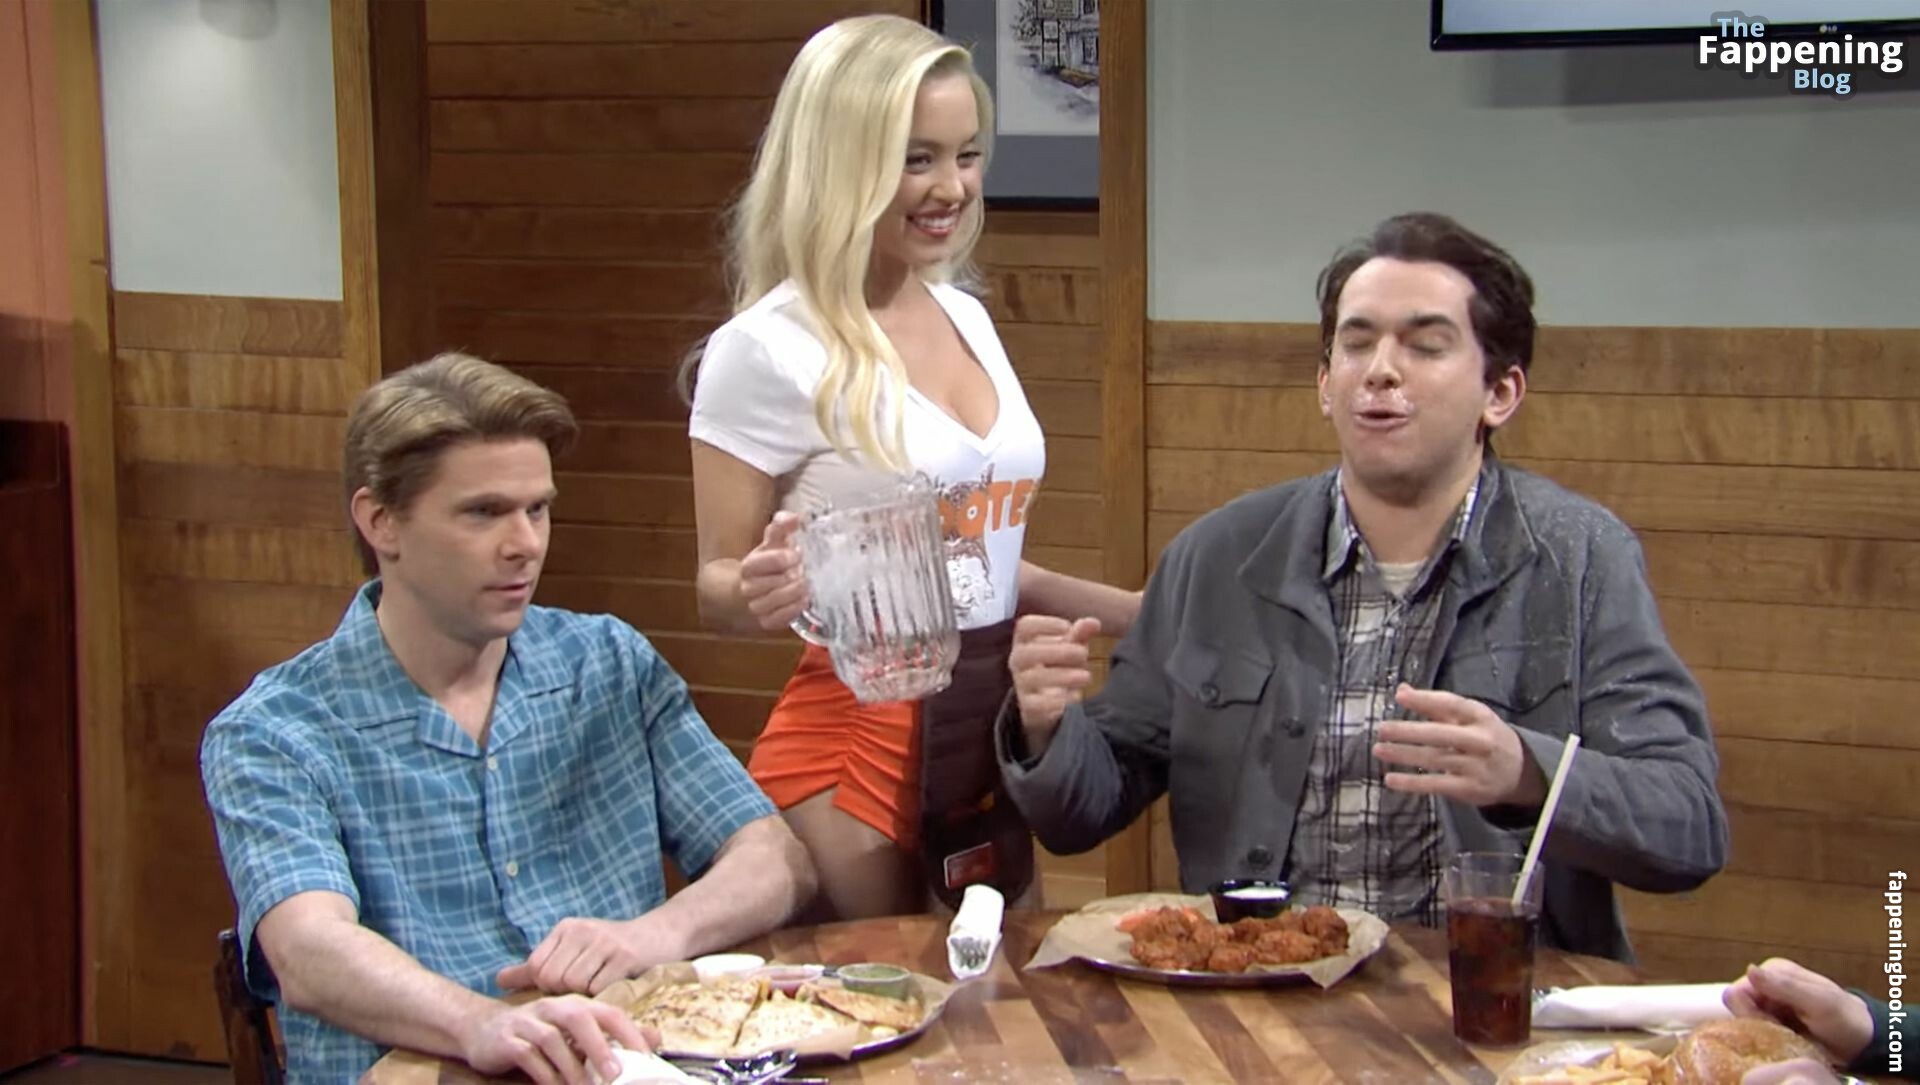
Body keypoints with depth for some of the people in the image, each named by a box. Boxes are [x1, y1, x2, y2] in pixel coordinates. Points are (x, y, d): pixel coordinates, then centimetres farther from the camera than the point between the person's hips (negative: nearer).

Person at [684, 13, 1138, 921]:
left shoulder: (967, 318, 9)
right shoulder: (768, 350, -12)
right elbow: (716, 589, -8)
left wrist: (1143, 613, 16)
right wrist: (760, 591, -29)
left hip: (992, 727, 7)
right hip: (855, 738, -7)